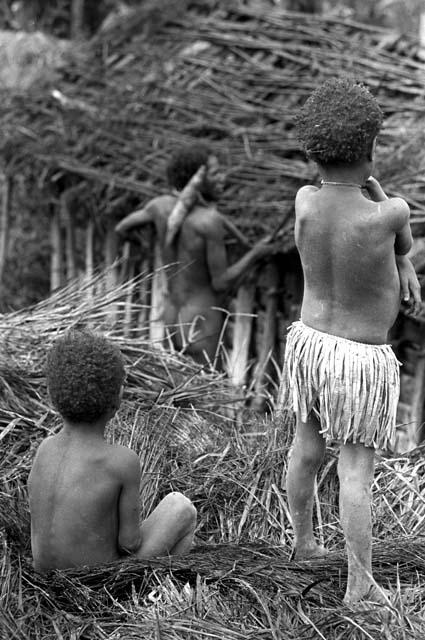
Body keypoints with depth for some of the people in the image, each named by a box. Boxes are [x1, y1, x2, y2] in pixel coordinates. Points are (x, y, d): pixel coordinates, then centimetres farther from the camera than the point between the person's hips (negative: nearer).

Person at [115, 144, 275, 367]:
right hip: (202, 329, -8)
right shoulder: (212, 221, -25)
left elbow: (122, 229, 14)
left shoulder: (161, 204, -4)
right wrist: (256, 254, -5)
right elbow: (220, 284, -20)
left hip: (173, 319, 8)